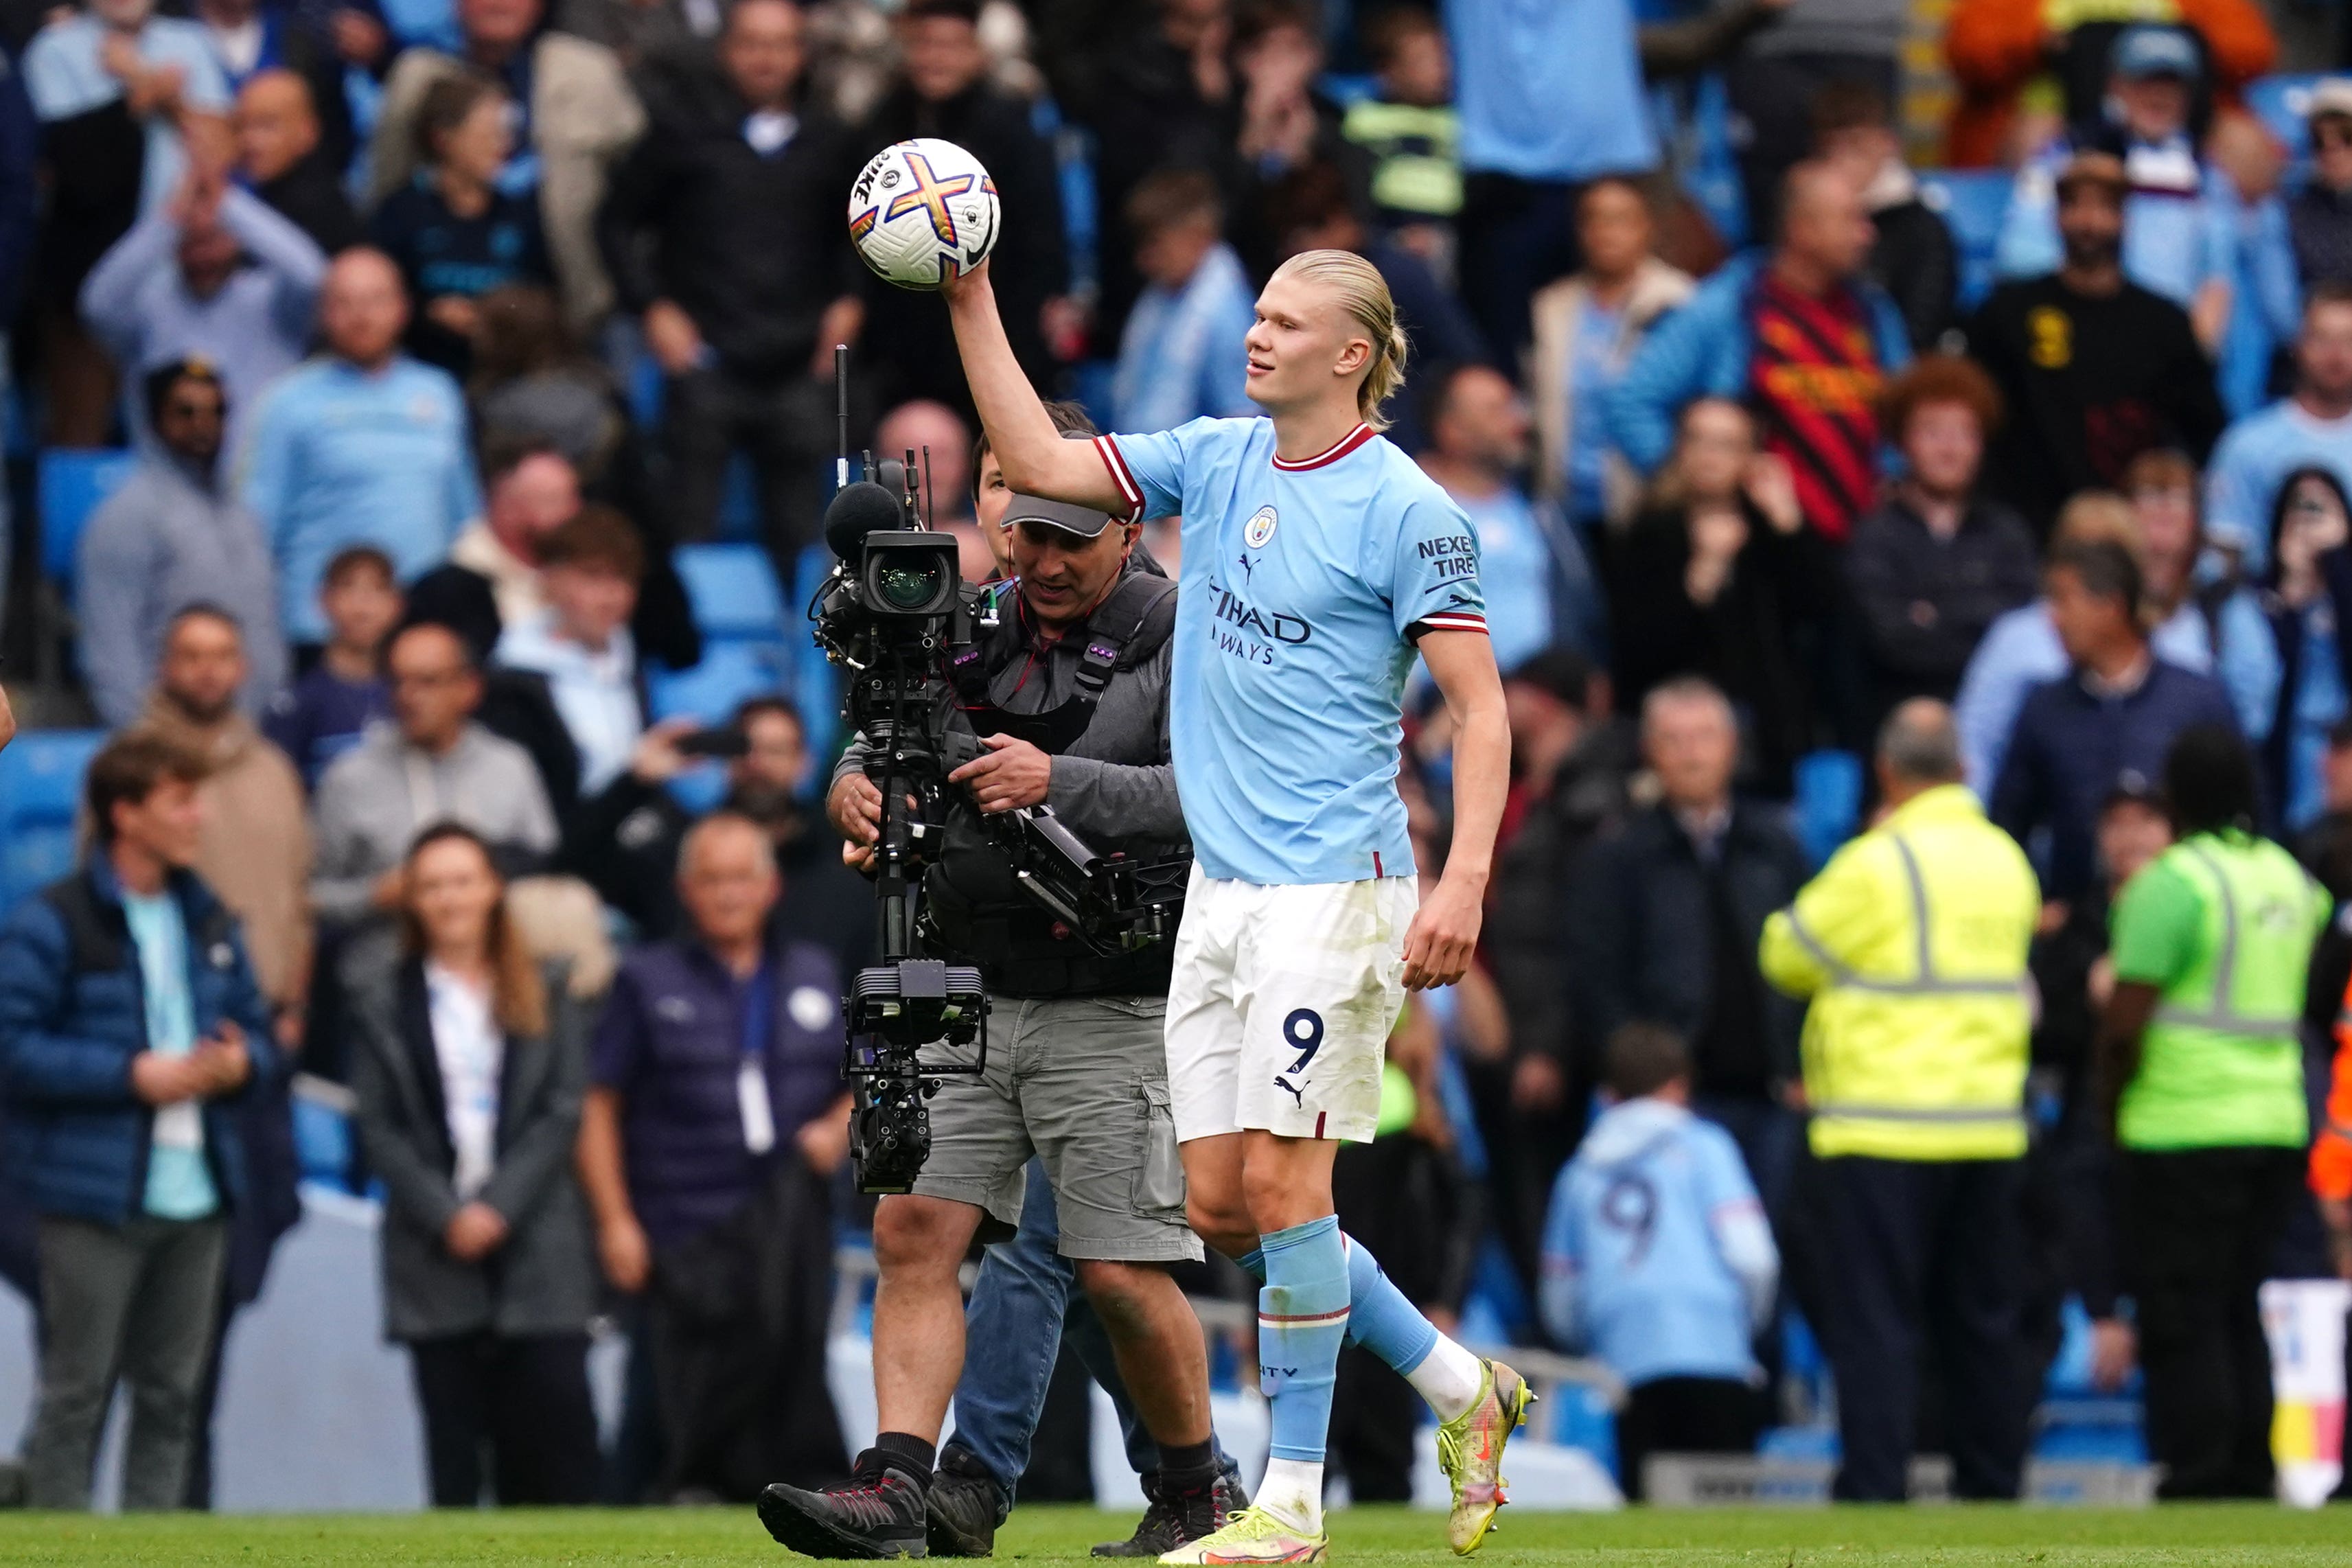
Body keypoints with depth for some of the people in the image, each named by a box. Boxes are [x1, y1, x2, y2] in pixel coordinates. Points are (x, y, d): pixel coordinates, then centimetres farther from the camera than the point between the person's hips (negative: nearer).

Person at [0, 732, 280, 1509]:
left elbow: (258, 1029, 21)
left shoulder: (208, 921, 14)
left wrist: (242, 1061, -3)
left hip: (196, 1194, 7)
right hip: (93, 1195, -7)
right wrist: (134, 1076, -18)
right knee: (76, 1393, -3)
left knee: (171, 1396, 9)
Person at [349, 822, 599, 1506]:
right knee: (454, 1444, -1)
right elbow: (380, 1131, 3)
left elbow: (562, 1115, 2)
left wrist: (499, 1207, -10)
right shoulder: (382, 1009, 10)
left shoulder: (547, 1001, 10)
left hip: (535, 1243, 0)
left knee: (557, 1418, -8)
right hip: (435, 1256, 0)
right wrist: (447, 1217, -10)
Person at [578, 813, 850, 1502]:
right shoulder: (647, 981, 7)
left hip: (792, 1239, 3)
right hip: (683, 1250, -3)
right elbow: (599, 1108, 4)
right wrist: (615, 1222, -5)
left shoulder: (815, 976, 16)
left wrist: (839, 1130, -1)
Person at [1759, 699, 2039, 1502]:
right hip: (1989, 1127, 6)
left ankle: (1874, 1488, -11)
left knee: (1875, 1319, -5)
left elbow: (1789, 955, -3)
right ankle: (1992, 1484, 15)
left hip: (1885, 1132, -6)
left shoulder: (1880, 863, -12)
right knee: (1980, 1321, 12)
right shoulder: (2006, 862, 9)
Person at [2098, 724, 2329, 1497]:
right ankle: (2249, 1477, 14)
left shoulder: (2172, 883, -13)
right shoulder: (2289, 877, 10)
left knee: (2182, 1318, -2)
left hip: (2182, 1133, -7)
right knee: (2238, 1311, 14)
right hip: (2277, 1126, 7)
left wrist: (2111, 1110, -1)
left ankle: (2197, 1477, -4)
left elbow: (2125, 1025, -15)